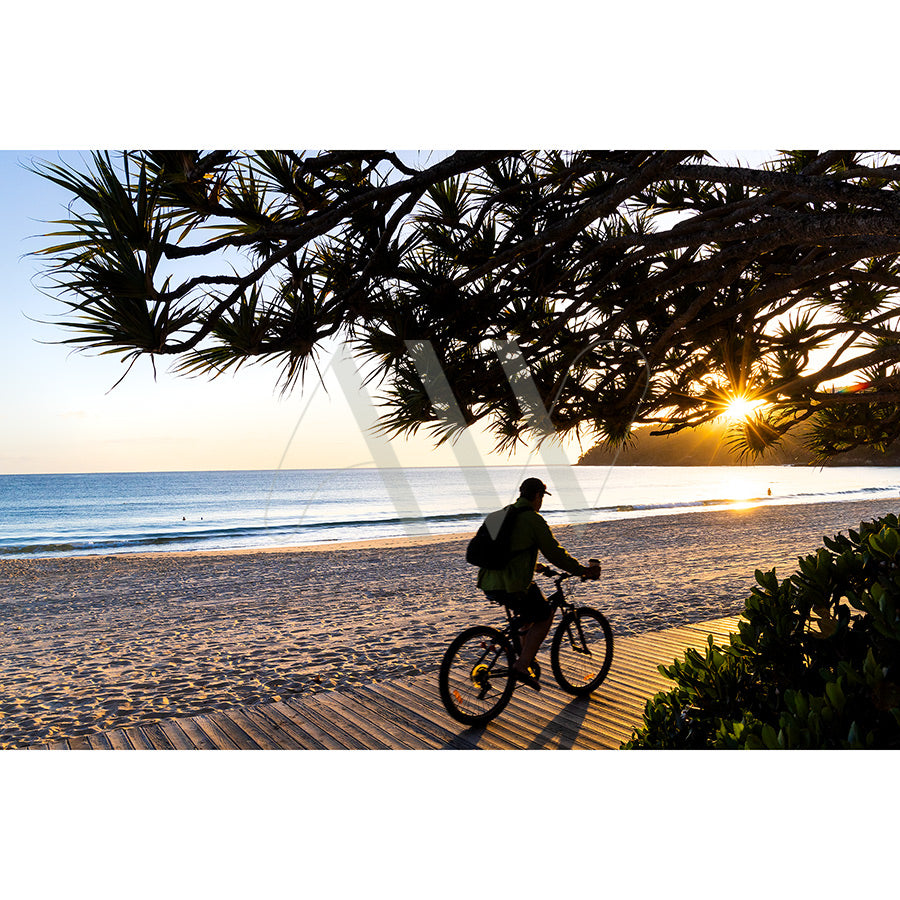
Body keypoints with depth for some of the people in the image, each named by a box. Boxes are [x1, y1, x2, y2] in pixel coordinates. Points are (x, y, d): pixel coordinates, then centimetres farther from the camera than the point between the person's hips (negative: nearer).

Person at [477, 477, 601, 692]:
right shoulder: (533, 519, -7)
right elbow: (555, 553, -6)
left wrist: (534, 566, 45)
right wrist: (583, 571, 6)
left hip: (488, 585, 8)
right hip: (513, 587, -8)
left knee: (530, 611, 31)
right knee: (544, 617, 14)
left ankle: (526, 658, 30)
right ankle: (521, 666, 5)